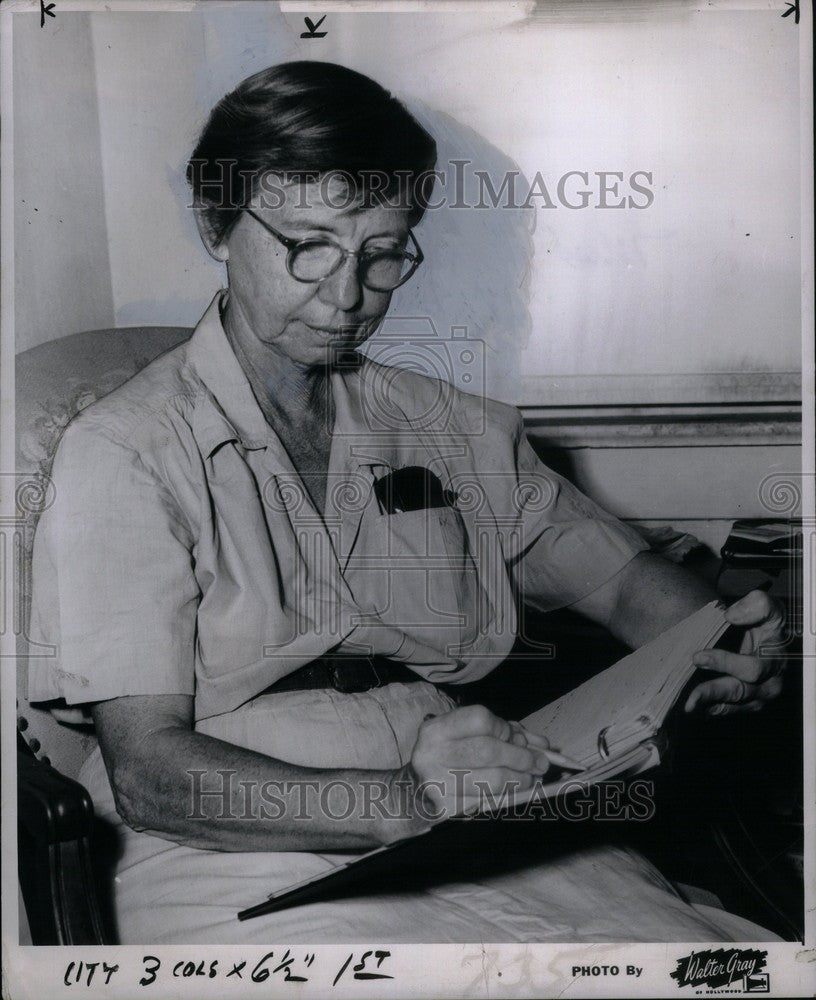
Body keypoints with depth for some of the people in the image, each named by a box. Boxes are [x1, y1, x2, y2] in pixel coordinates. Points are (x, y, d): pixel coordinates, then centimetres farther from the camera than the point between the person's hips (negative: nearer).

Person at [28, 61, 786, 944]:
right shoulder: (126, 452, -3)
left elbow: (628, 579, 14)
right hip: (237, 865, -3)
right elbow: (148, 771, -10)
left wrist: (721, 647, -10)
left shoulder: (457, 432, 15)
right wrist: (406, 802, -25)